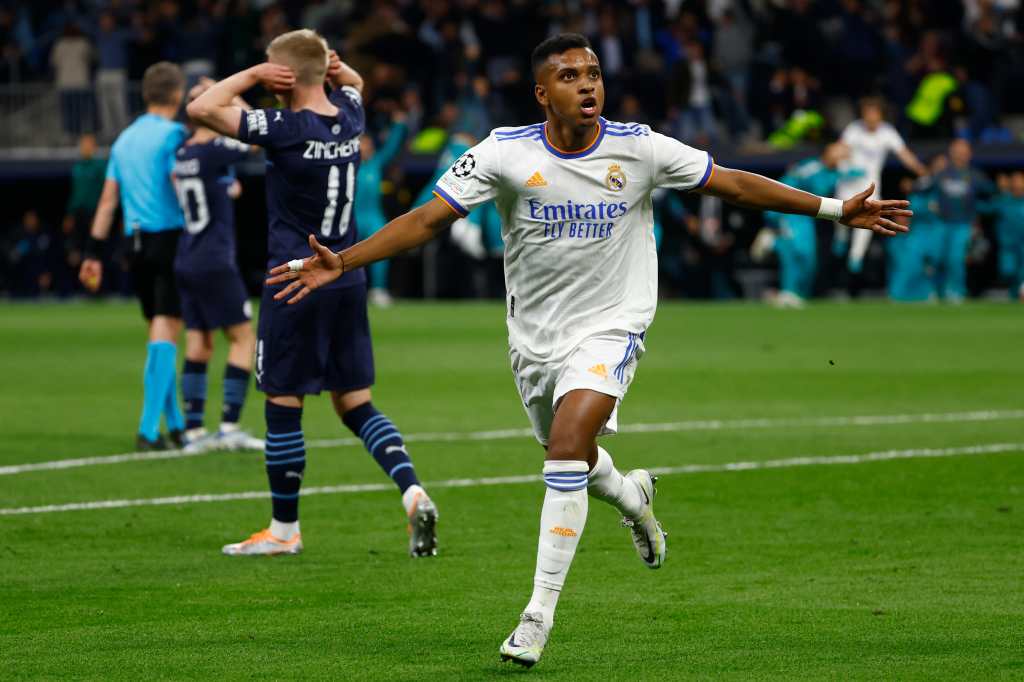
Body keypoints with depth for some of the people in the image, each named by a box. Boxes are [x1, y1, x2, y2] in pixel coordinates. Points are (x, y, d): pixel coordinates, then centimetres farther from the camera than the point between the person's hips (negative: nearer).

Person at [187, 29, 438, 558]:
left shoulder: (286, 129, -16)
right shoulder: (349, 118, 4)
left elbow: (202, 108, -20)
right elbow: (353, 84, 30)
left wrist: (253, 74, -9)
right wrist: (335, 66, 8)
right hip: (348, 282, 7)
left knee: (283, 406, 4)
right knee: (354, 404, 11)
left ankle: (284, 530, 12)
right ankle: (413, 493, -8)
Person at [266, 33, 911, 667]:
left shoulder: (639, 148, -11)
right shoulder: (505, 153, -12)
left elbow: (734, 184, -2)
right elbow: (426, 219, -11)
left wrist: (836, 209, -2)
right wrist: (342, 263, -22)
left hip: (610, 328, -3)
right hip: (535, 334, 3)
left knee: (567, 446, -24)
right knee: (569, 460, 18)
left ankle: (539, 615, -19)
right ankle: (634, 498, 57)